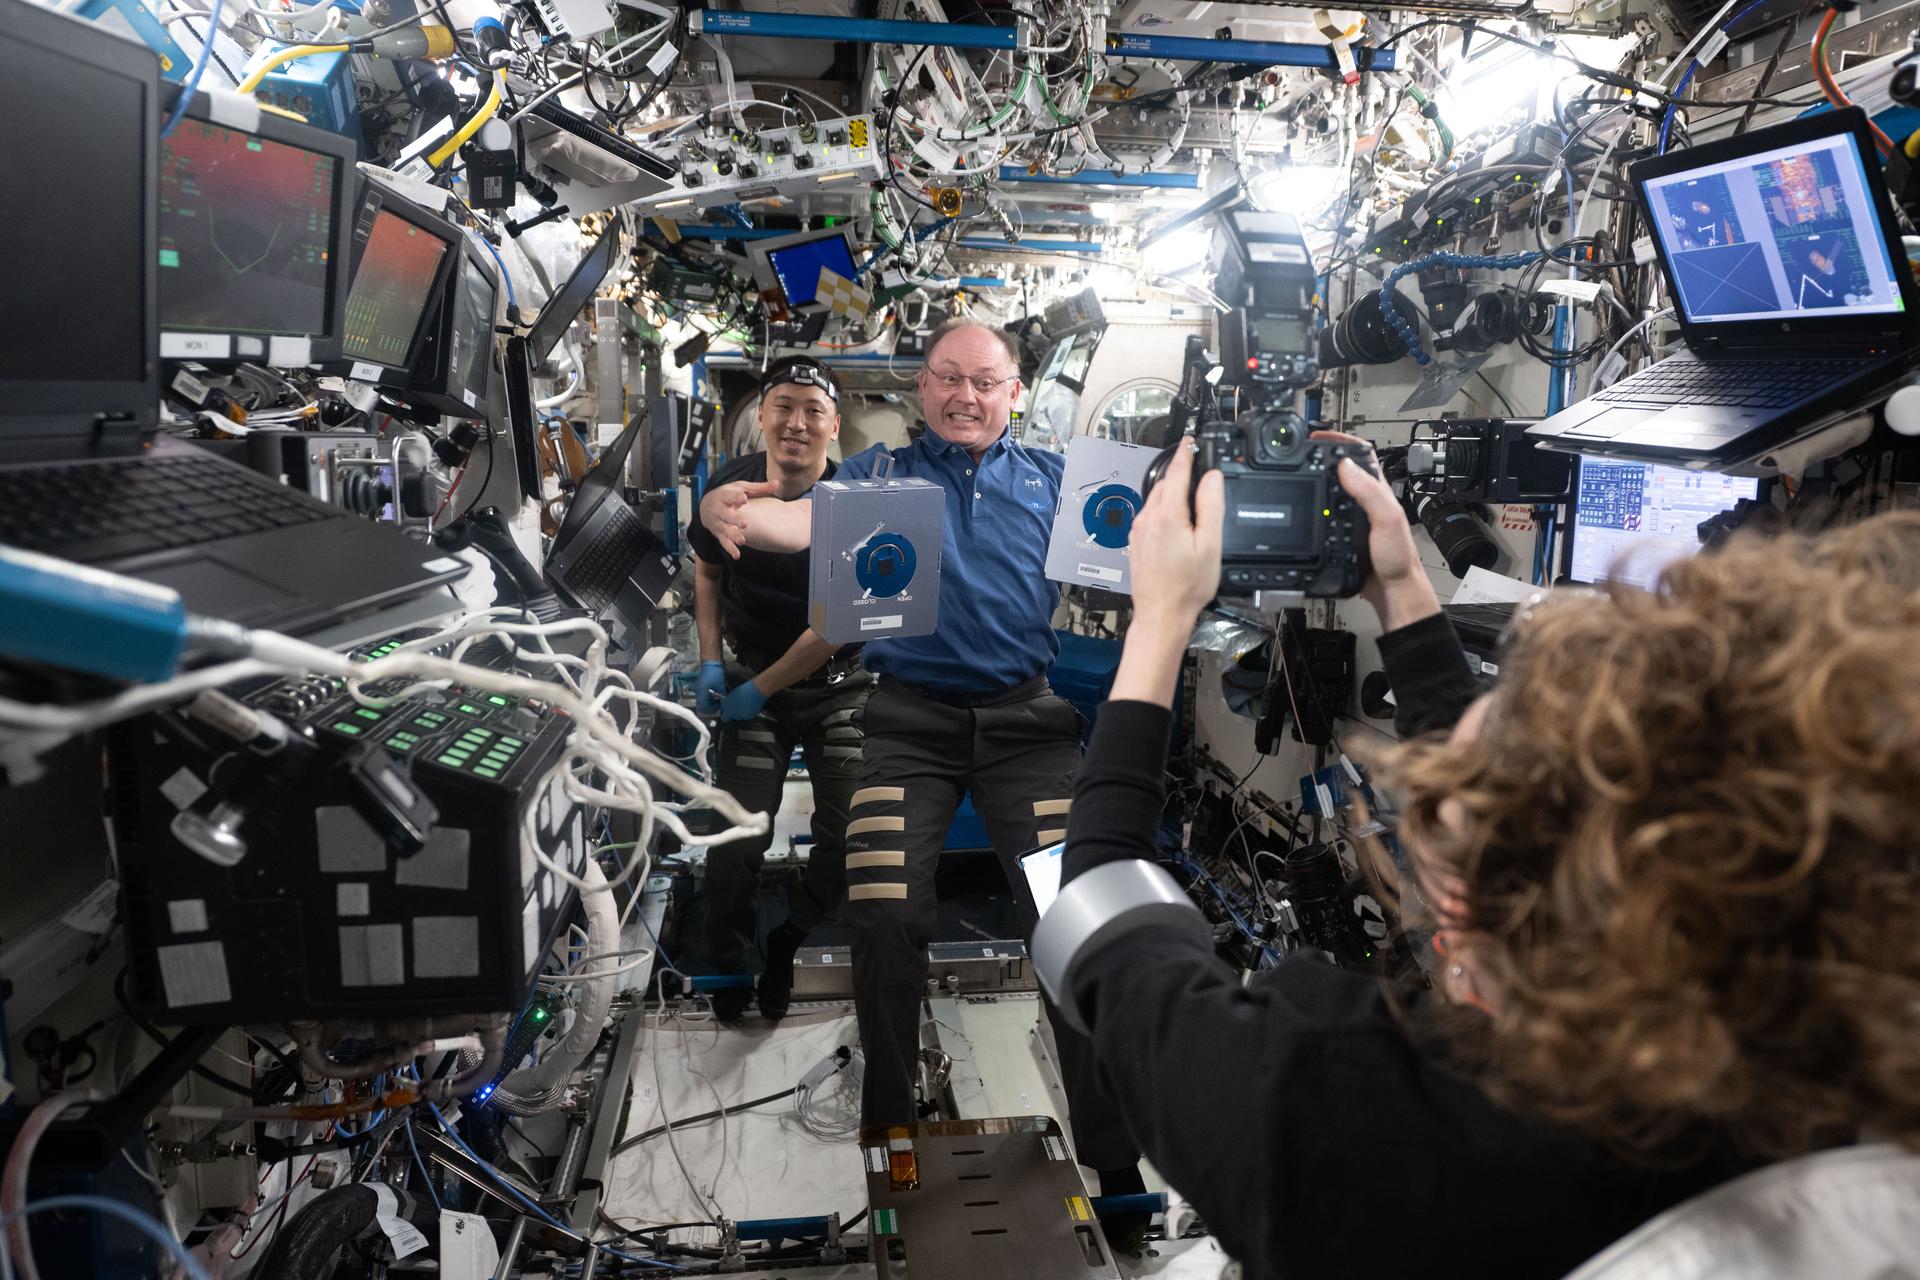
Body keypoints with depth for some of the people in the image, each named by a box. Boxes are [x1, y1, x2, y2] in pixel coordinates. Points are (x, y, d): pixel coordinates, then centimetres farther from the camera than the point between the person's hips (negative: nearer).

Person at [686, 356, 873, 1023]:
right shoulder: (732, 487, -6)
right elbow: (707, 572, 12)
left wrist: (759, 690, -12)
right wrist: (711, 662, 1)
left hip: (840, 684, -1)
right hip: (752, 679, 2)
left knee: (853, 833, -10)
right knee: (735, 838, -5)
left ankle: (787, 941, 19)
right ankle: (726, 966, 22)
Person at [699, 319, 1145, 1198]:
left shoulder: (1050, 477, 18)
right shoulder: (880, 474, 13)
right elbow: (806, 521, -6)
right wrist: (732, 510, -28)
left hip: (1025, 717, 1)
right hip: (909, 719, 0)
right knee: (884, 920, -13)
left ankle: (1112, 1157, 8)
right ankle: (888, 1135, 11)